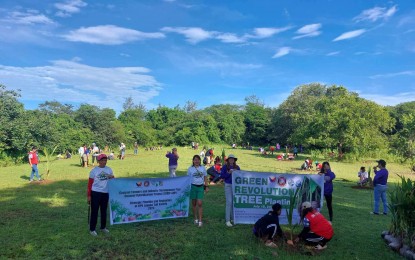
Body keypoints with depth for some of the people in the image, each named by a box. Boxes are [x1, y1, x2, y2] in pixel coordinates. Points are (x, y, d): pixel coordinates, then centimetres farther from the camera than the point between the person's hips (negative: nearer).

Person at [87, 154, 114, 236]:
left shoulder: (109, 169, 3)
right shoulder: (94, 170, -6)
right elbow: (90, 183, -3)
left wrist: (112, 177, -12)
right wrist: (88, 195, -6)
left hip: (105, 193, 4)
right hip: (95, 193, -3)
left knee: (104, 211, 15)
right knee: (94, 211, 4)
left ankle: (103, 227, 30)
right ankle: (92, 229, 16)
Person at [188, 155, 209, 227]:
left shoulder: (203, 168, 4)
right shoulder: (190, 169, 1)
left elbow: (205, 178, 10)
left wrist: (207, 186, 6)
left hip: (201, 187, 0)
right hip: (193, 186, 0)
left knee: (199, 204, -7)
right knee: (194, 203, 9)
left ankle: (200, 221, -2)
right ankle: (196, 219, 24)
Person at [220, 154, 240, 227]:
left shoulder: (237, 167, 9)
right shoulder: (225, 167, -1)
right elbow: (222, 176, -5)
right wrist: (229, 173, -15)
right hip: (228, 185, -4)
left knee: (234, 202, 8)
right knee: (229, 202, -7)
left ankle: (233, 218, 23)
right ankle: (227, 220, -1)